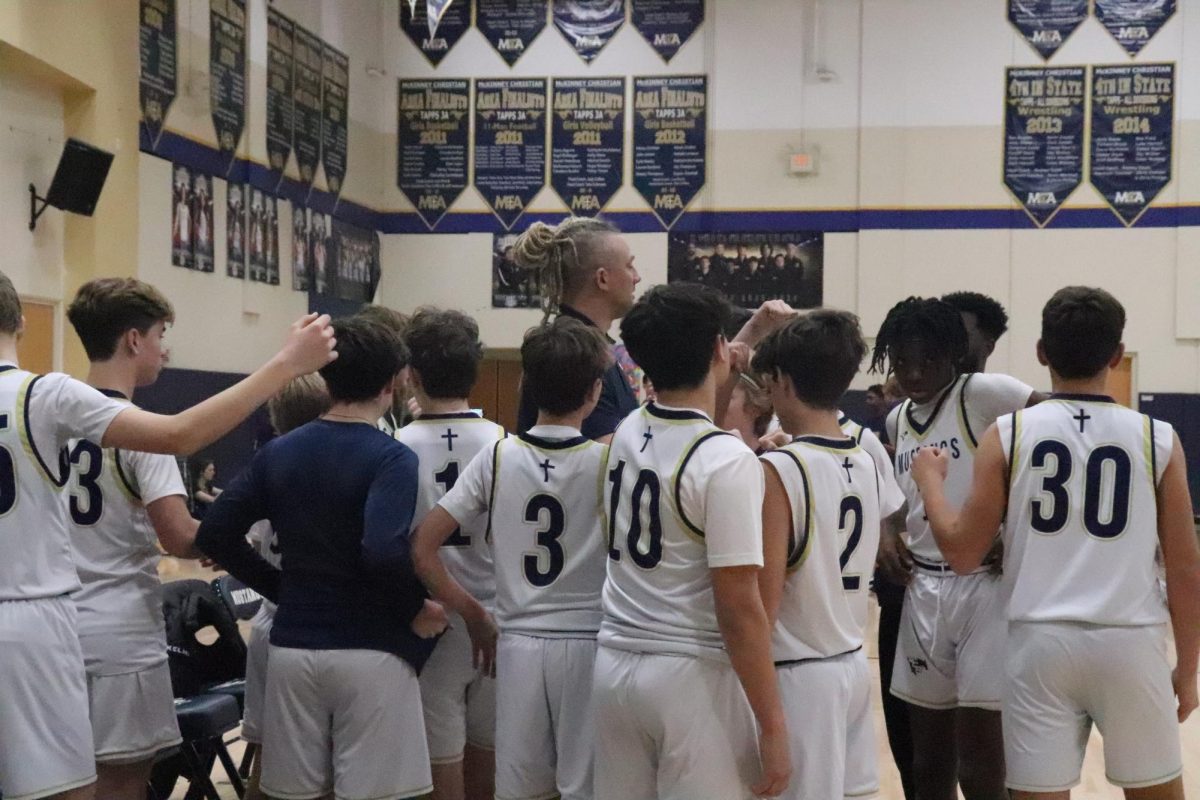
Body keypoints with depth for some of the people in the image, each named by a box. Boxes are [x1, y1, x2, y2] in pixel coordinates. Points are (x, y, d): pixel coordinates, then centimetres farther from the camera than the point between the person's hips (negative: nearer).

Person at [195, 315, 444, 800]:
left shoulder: (278, 452, 6)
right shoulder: (391, 457, -11)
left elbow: (214, 535, 3)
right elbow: (384, 553, -26)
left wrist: (280, 587, 11)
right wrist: (420, 607, -10)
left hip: (293, 647, 5)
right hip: (371, 652, -5)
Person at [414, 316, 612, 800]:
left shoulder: (497, 458, -2)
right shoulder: (606, 461, -10)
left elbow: (422, 549, -1)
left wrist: (474, 614, 6)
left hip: (519, 643, 3)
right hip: (586, 644, -3)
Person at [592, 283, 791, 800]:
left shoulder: (626, 434, 5)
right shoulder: (728, 461, -16)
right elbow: (739, 608, -18)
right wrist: (772, 726, -12)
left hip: (615, 665, 7)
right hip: (692, 676, -7)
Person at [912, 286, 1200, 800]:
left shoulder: (1008, 434, -2)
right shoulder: (1158, 439, -1)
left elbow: (963, 554, -2)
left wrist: (930, 481, 15)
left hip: (1041, 642, 0)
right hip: (1130, 644, 0)